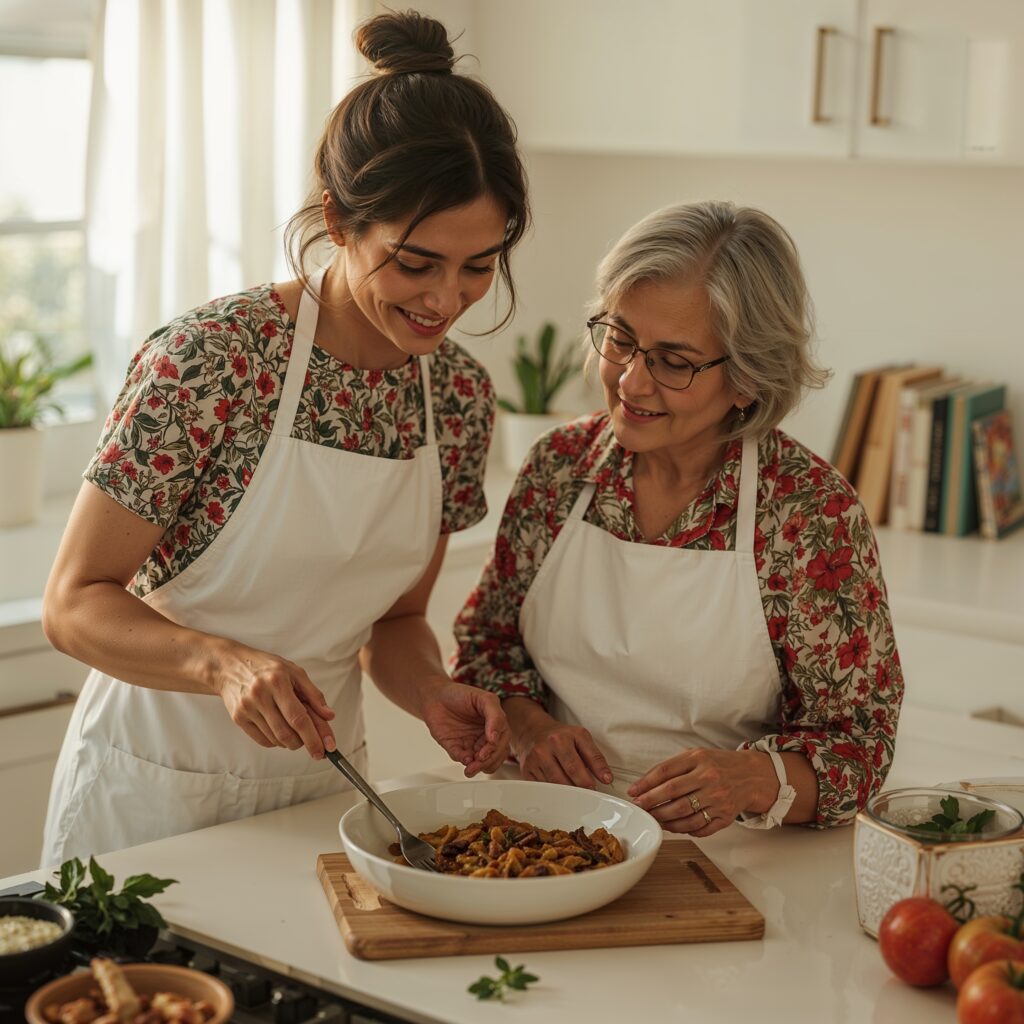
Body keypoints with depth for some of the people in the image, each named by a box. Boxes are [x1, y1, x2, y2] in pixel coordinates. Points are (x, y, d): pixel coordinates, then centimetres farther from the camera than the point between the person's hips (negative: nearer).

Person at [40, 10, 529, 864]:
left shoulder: (462, 394, -4)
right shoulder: (208, 359, -21)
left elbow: (395, 618, 6)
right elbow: (76, 603, -16)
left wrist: (434, 694, -14)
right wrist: (224, 664, -33)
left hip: (320, 781, 5)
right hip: (157, 790, -5)